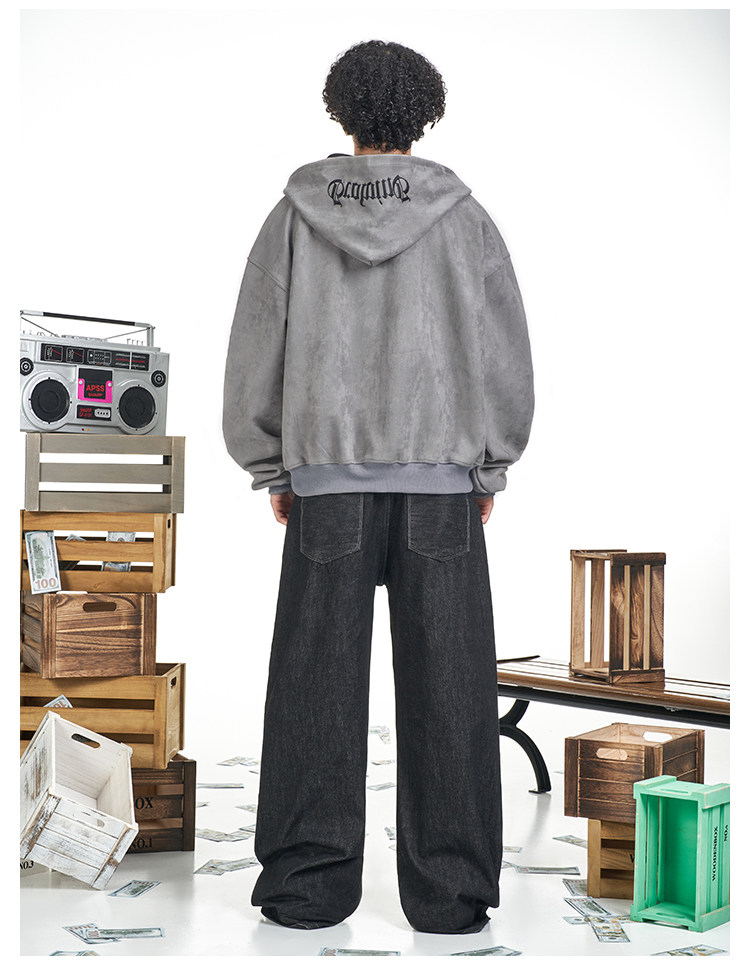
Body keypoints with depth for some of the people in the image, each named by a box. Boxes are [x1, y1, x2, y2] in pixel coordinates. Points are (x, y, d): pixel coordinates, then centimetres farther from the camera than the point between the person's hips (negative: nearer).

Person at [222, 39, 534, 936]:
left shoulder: (296, 215, 2)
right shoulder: (463, 215, 1)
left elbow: (257, 349, 2)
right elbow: (504, 350, 0)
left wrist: (272, 471, 10)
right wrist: (490, 467, 9)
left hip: (328, 477, 0)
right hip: (441, 477, 0)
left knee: (317, 684, 6)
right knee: (445, 686, 4)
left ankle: (308, 881, 7)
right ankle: (448, 888, 6)